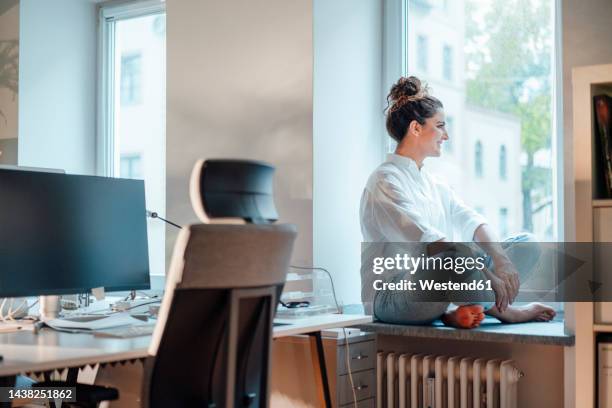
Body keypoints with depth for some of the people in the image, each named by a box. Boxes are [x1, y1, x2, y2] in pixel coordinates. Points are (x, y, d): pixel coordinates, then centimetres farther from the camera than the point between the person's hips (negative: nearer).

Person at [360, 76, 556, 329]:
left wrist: (501, 260, -18)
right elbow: (428, 241, -25)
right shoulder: (385, 181, -12)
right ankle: (500, 310, -9)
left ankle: (454, 311, -13)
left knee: (528, 244, 5)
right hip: (391, 298, -9)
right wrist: (487, 276, -29)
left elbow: (472, 222, 2)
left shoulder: (433, 184, 17)